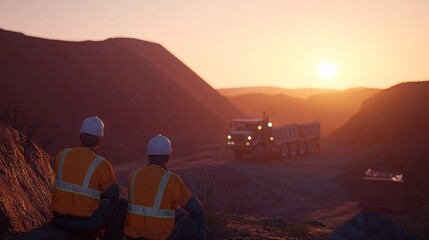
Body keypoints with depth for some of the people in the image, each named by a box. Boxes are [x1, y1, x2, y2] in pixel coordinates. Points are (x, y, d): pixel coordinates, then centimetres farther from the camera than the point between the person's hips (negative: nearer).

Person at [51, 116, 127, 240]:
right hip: (85, 222, -5)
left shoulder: (61, 155, 0)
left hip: (59, 218, 5)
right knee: (122, 205, 17)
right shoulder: (102, 165, -14)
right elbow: (114, 197, -4)